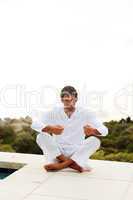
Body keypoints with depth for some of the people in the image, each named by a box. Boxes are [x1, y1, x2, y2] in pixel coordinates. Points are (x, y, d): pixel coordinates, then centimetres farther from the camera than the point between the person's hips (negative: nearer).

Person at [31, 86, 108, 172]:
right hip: (57, 152, 0)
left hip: (77, 153, 0)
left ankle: (62, 164, -29)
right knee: (41, 137, -21)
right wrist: (50, 128, -36)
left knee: (95, 140, -23)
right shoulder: (54, 113, -2)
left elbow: (104, 130, -10)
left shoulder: (85, 113, -3)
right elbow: (34, 124, -15)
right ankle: (70, 163, -25)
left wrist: (93, 130, -35)